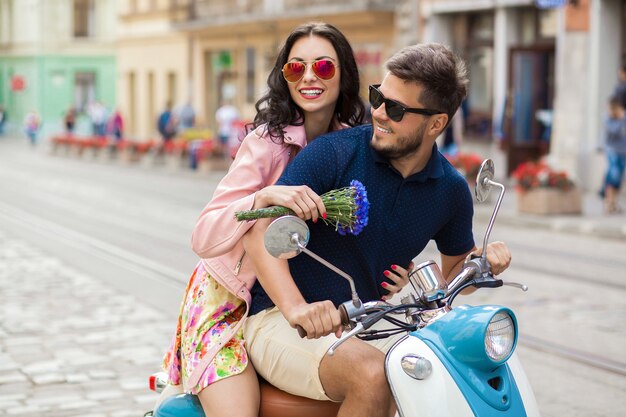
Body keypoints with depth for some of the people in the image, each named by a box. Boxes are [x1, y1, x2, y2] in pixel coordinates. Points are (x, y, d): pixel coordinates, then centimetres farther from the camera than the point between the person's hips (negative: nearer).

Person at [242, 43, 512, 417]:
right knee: (373, 375, -33)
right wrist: (295, 308, -37)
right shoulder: (333, 153, -13)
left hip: (366, 327, 5)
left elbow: (454, 270, 18)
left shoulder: (451, 189, 3)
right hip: (280, 320, -5)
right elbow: (260, 232, -20)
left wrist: (482, 261, -7)